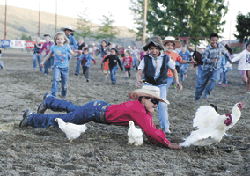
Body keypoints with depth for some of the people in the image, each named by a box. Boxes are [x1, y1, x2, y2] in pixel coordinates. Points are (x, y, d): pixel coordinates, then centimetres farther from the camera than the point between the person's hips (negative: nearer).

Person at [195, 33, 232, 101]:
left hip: (216, 69, 3)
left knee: (214, 80, -22)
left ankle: (207, 92, -5)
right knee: (203, 82, 5)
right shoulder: (207, 49, -15)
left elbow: (225, 53, 18)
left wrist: (230, 60, 32)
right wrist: (210, 60, -36)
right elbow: (203, 58, -19)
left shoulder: (221, 47, -1)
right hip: (207, 68, -3)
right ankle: (197, 96, 20)